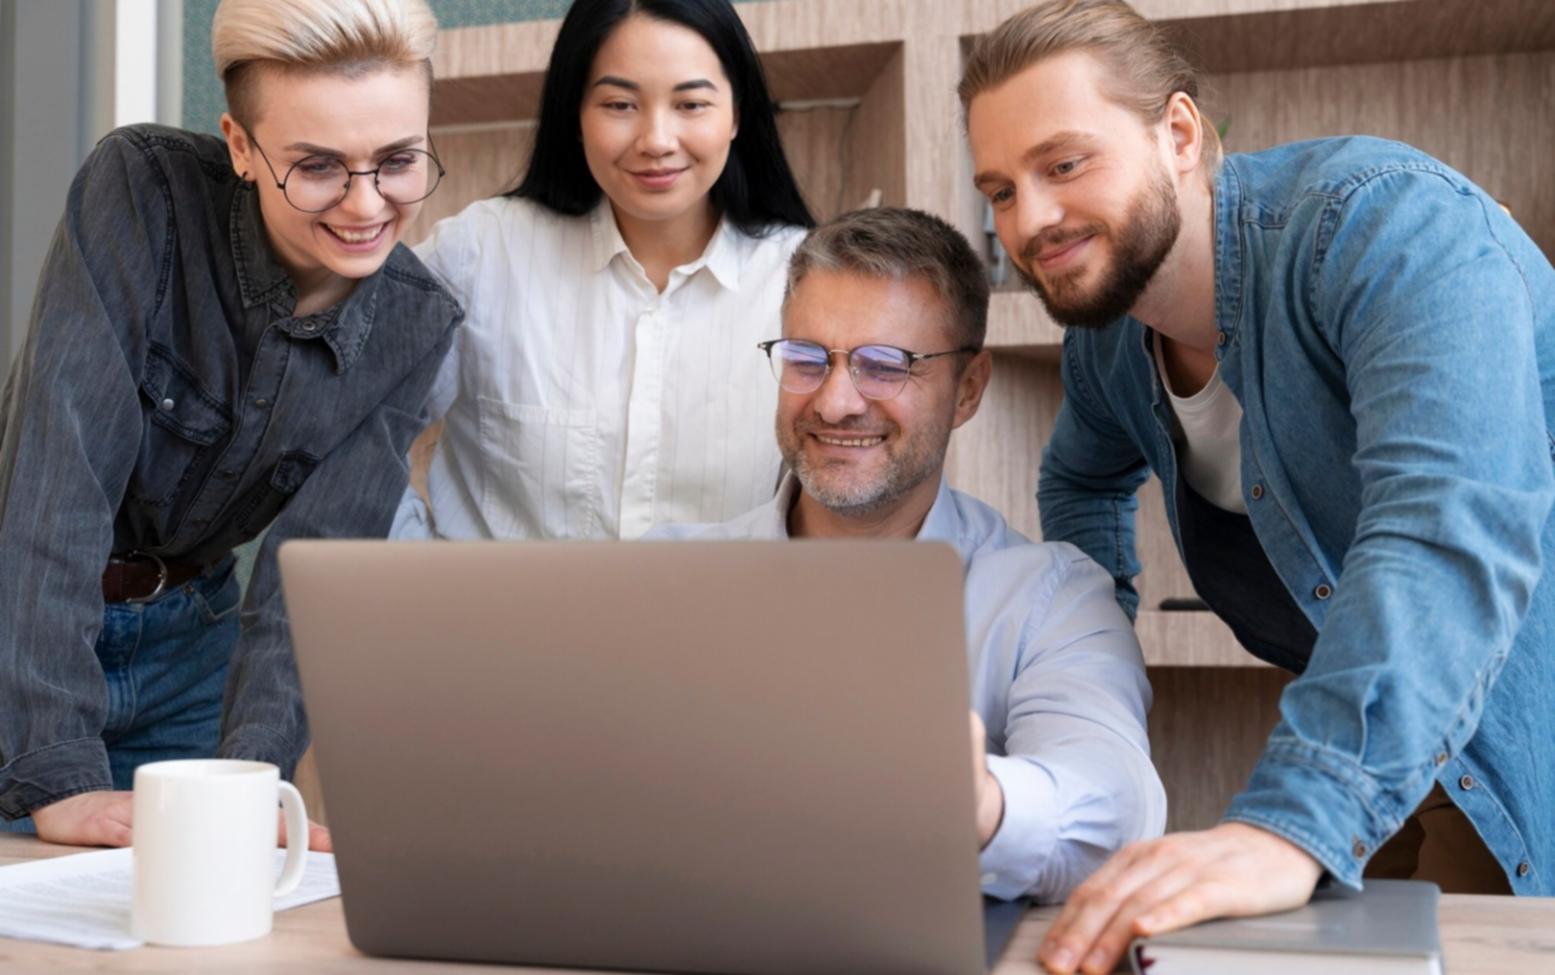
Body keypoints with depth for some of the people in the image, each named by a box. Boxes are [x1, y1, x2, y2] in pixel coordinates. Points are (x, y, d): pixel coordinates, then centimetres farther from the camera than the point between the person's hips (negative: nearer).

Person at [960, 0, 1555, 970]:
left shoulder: (1389, 227, -25)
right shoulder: (1104, 337, 0)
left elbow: (1454, 526, -39)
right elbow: (1084, 480, 23)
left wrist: (1291, 824, -49)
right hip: (1373, 715, 7)